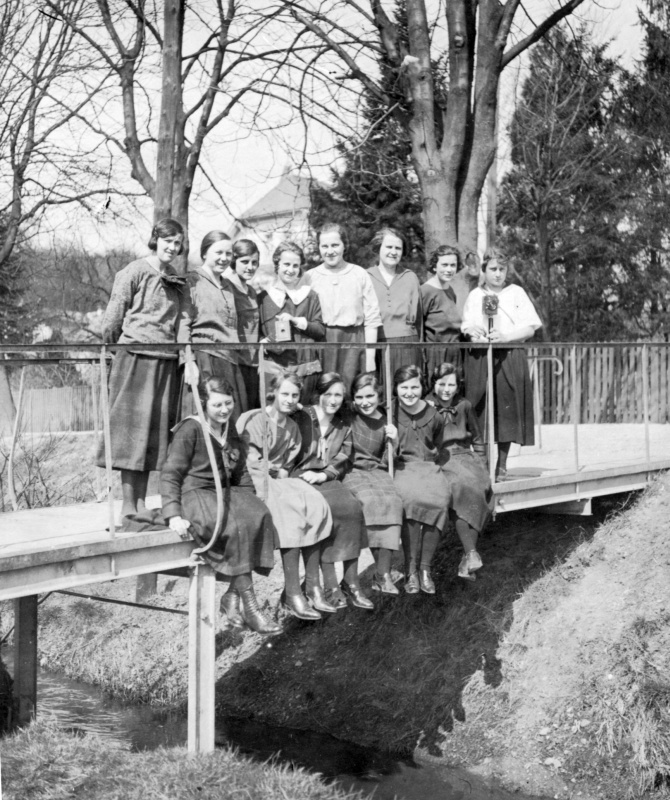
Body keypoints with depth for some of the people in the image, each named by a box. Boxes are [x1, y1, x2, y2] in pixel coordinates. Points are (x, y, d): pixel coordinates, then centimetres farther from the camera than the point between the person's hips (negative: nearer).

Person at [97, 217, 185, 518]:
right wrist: (111, 347, 2)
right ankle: (128, 506, 0)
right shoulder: (134, 272, -3)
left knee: (155, 431, 6)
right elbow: (113, 316, -2)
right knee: (133, 427, -4)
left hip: (166, 361, 6)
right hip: (136, 357, -6)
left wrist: (184, 356, 9)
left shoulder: (176, 281, 17)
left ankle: (141, 502, 13)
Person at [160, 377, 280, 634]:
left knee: (260, 517, -23)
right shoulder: (190, 429, -6)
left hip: (224, 493, 7)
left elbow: (241, 473, 21)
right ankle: (250, 605, -25)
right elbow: (170, 473, -9)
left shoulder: (231, 430, 15)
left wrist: (249, 501, 5)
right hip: (193, 494, -6)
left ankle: (233, 595, -18)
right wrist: (173, 514, -18)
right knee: (235, 527, -32)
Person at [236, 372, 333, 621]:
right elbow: (251, 462, -13)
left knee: (316, 505, -20)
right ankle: (292, 594, -31)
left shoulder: (292, 427, 18)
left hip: (280, 479, 7)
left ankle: (312, 586, -19)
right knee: (291, 511, -31)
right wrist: (266, 494, -20)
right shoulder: (256, 420, -6)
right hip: (256, 482, -7)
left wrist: (282, 472, 0)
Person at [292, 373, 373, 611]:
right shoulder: (300, 418, 4)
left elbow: (342, 462, 10)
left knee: (353, 508, -25)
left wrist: (324, 475, -8)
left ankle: (351, 581, -20)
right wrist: (305, 474, -12)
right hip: (299, 479, -4)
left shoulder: (343, 428, 18)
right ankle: (330, 585, -28)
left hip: (328, 481, 4)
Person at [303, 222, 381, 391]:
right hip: (320, 344, 0)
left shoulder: (360, 275, 6)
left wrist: (370, 356, 0)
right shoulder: (310, 277, 6)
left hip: (353, 342, 0)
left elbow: (371, 319, 5)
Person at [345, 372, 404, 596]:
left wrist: (394, 442, -5)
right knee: (371, 501, -33)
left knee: (392, 501, -29)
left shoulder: (386, 422, 12)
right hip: (352, 472, -2)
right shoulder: (348, 418, 5)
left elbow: (388, 461, 12)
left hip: (377, 472, 3)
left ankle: (383, 574, -27)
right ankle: (382, 571, -28)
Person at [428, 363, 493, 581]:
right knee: (463, 487, -34)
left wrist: (479, 464, 13)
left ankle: (467, 561, -27)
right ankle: (471, 554, -36)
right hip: (438, 462, -3)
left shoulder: (464, 406, 15)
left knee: (481, 486, -28)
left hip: (464, 457, 3)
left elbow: (478, 440, 23)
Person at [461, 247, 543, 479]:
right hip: (479, 359, 0)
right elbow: (467, 326, 7)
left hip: (510, 358, 0)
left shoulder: (516, 293, 9)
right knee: (481, 413, -4)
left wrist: (505, 336, -14)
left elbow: (530, 329, 3)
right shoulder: (475, 295, 14)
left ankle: (501, 465, 8)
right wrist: (473, 331, -16)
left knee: (507, 411, -2)